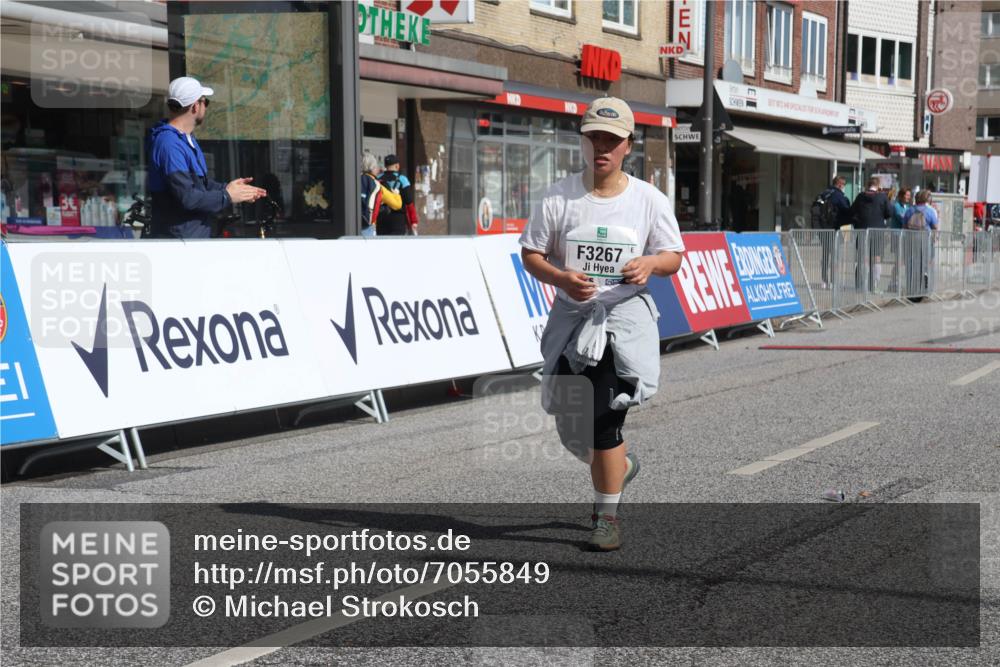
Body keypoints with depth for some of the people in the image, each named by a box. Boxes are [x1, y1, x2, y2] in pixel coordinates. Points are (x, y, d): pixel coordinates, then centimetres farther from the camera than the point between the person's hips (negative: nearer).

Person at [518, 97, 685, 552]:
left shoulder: (650, 200, 0)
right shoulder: (558, 198, 0)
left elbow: (674, 256, 6)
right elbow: (530, 254, 2)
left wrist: (651, 263, -17)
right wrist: (561, 278, -18)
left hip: (625, 318, -2)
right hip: (571, 319, 2)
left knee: (605, 416, -13)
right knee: (570, 422, 9)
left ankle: (607, 515, 2)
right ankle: (620, 465, 42)